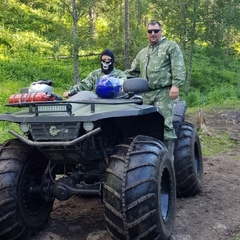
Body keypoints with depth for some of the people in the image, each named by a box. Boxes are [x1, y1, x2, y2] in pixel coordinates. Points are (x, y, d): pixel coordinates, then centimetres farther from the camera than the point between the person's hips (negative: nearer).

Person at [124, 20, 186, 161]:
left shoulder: (171, 46, 8)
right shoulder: (142, 53, 27)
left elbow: (178, 68, -5)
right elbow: (132, 72, 29)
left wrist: (176, 85, -19)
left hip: (165, 92, -6)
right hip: (147, 94, 6)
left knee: (165, 124, -11)